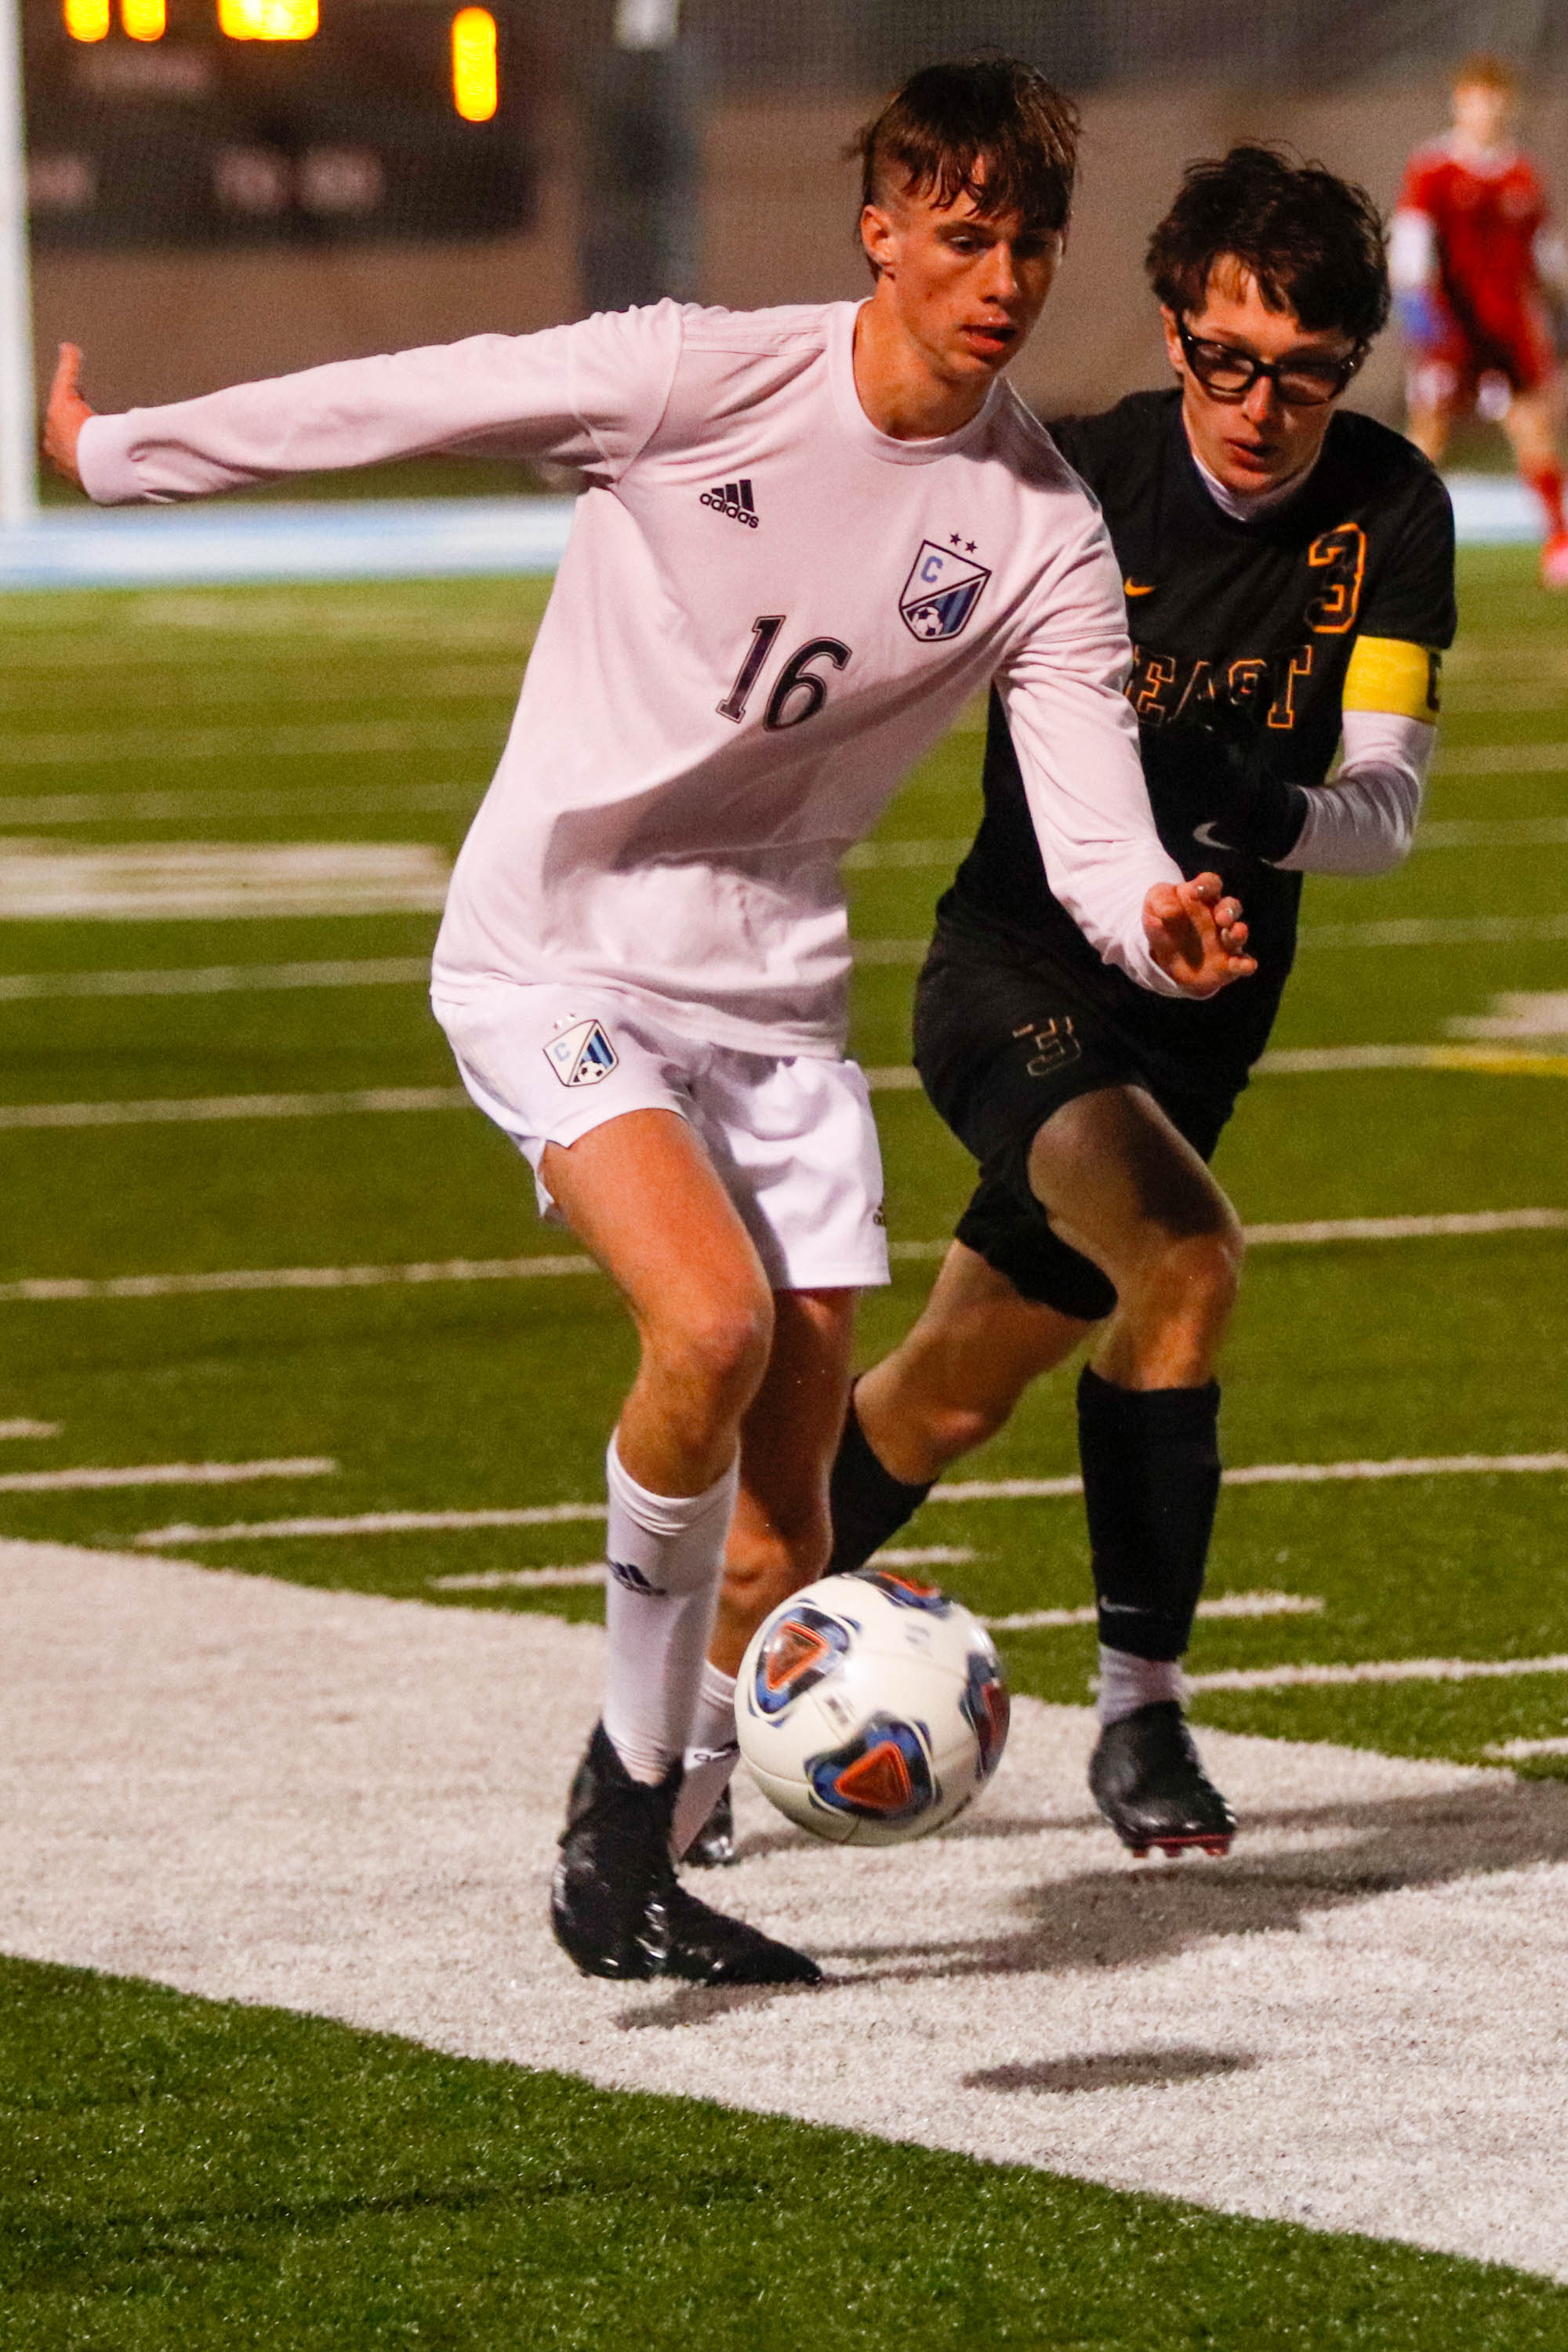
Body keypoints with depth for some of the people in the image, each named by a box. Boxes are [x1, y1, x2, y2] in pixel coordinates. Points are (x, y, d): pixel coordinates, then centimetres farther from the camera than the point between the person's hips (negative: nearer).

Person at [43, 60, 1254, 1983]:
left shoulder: (1039, 532, -4)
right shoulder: (704, 382, -14)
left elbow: (1091, 814, -9)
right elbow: (406, 404, -5)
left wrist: (1156, 923, -33)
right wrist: (117, 456, 3)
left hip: (773, 994, 4)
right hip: (554, 958, -4)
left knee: (781, 1521, 0)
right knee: (712, 1324, -27)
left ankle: (637, 1881, 17)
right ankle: (625, 1800, -11)